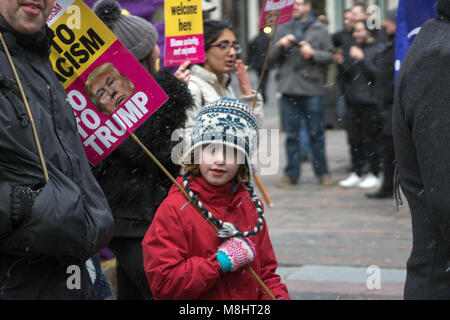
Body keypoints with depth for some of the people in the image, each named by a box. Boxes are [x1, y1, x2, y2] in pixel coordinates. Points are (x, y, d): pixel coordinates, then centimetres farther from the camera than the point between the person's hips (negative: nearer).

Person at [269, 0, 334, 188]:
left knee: (316, 133, 3)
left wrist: (313, 53, -15)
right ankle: (291, 174, 14)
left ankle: (322, 172, 14)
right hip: (288, 89, 3)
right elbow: (272, 59, 12)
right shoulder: (283, 29, 13)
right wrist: (280, 46, -7)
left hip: (312, 88, -2)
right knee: (291, 134, 6)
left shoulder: (319, 29, 5)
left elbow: (329, 55, 1)